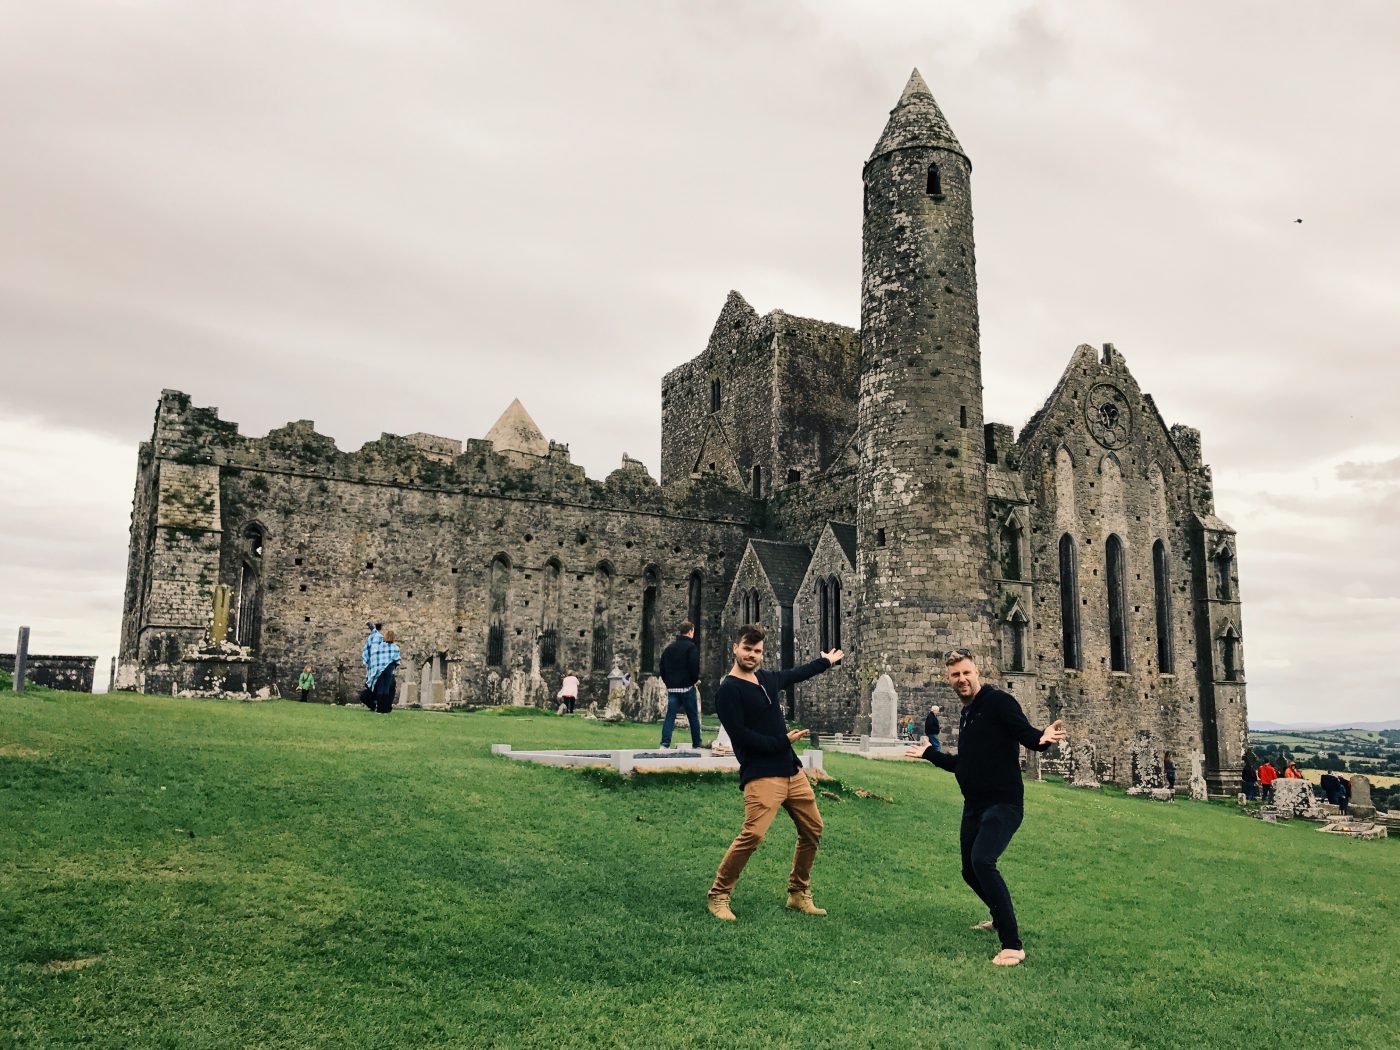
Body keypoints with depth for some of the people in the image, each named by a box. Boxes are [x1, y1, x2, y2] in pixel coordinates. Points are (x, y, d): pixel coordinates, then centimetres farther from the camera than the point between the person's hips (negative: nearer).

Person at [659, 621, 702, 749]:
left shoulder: (669, 648, 13)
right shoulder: (691, 647, -7)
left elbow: (662, 667, 13)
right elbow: (694, 667, -15)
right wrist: (694, 680, 1)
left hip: (672, 688, 5)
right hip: (687, 687, -5)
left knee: (670, 716, 1)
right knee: (693, 716, 6)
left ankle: (665, 743, -13)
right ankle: (696, 745, 11)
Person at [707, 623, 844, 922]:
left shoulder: (767, 679, 12)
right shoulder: (728, 691, -10)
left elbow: (795, 674, 33)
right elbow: (740, 736, -18)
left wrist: (826, 661, 46)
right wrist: (784, 741, -12)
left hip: (793, 771, 8)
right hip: (761, 776, -8)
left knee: (812, 831, 12)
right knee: (752, 834, -20)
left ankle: (799, 894, 27)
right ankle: (718, 896, -3)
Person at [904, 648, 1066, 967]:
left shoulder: (998, 702, -10)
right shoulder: (965, 715, 14)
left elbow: (1027, 735, -21)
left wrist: (1043, 738, -43)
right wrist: (929, 754, 31)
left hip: (1003, 803, -9)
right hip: (974, 805, 9)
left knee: (982, 860, -27)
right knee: (971, 871, 18)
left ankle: (1013, 945, -19)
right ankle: (999, 916, 47)